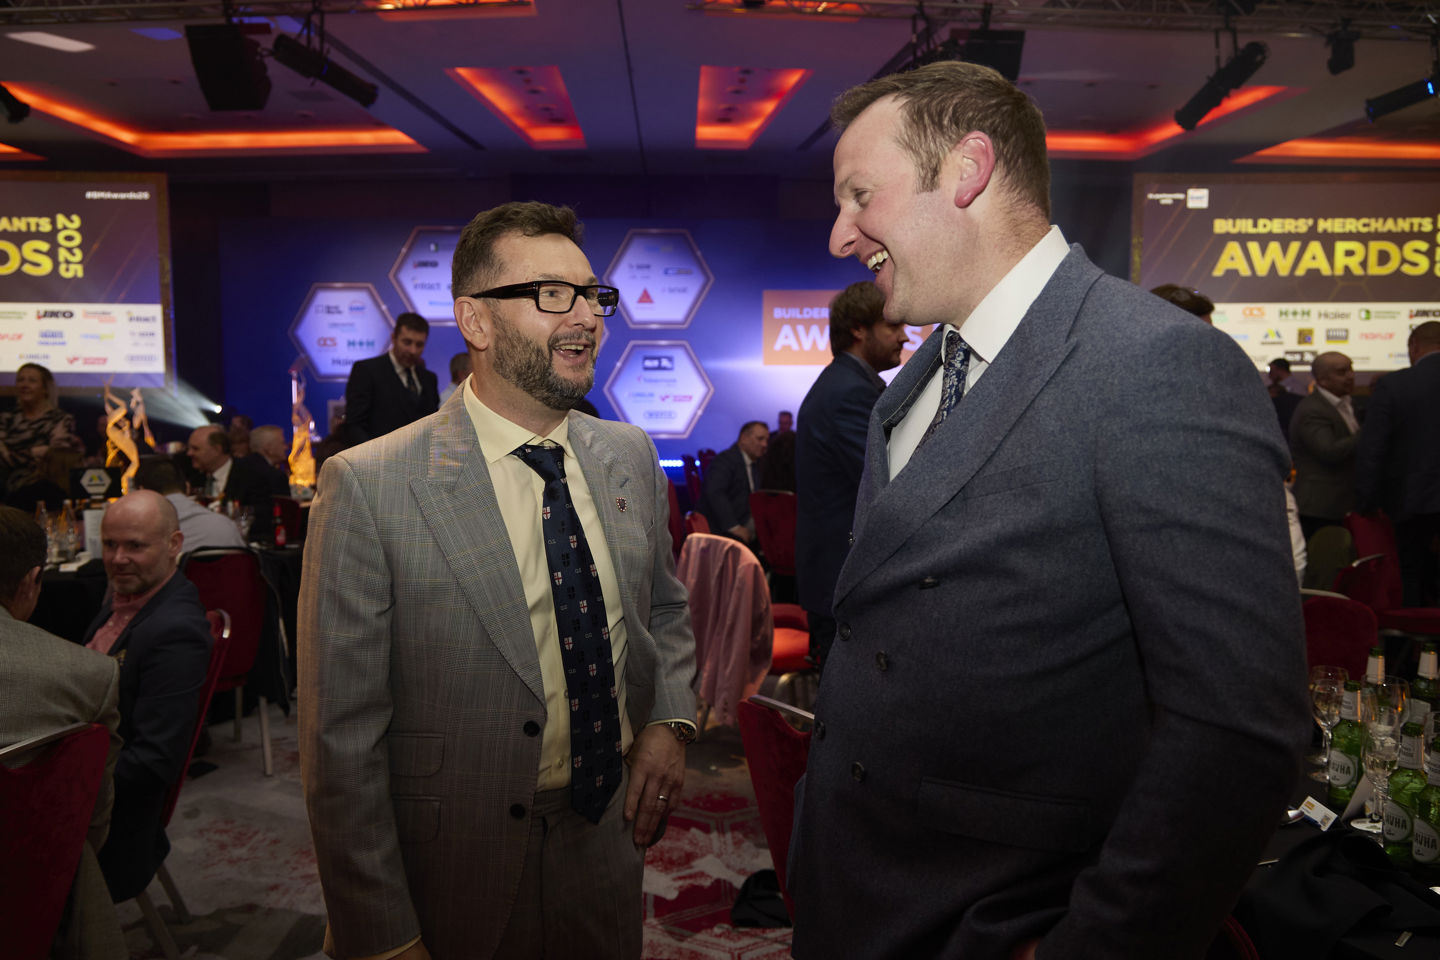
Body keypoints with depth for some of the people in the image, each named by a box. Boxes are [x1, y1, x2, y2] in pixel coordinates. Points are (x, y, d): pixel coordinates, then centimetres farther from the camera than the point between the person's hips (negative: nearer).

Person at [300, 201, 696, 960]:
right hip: (455, 881, -4)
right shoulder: (369, 488, -17)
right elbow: (341, 741, -15)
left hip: (609, 843, 5)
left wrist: (670, 720, -4)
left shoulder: (630, 456, -1)